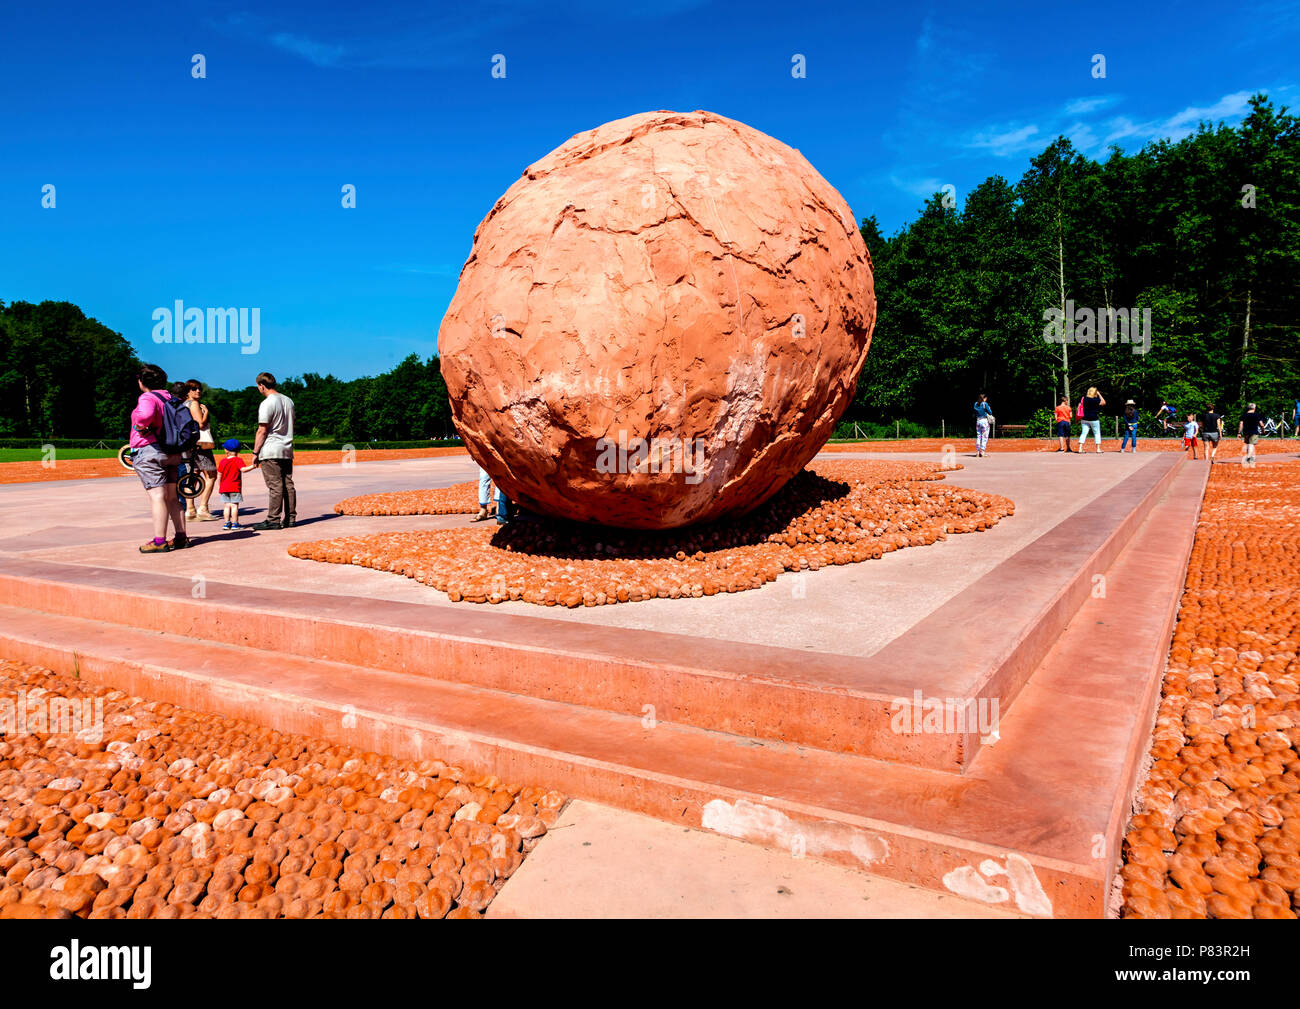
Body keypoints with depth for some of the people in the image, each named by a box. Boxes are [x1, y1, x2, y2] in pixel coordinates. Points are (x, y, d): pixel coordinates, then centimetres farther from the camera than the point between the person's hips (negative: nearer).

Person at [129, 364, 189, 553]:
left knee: (157, 496, -9)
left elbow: (146, 414, -34)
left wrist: (141, 426, -15)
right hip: (171, 453, 8)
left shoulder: (147, 398, -11)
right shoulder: (169, 398, 13)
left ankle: (159, 541, -8)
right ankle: (181, 537, 14)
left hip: (149, 452, -8)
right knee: (172, 497, 12)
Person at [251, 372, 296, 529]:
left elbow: (262, 431, -13)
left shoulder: (267, 404, -12)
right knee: (288, 485, 8)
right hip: (287, 451, 7)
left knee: (275, 486, -7)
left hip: (271, 451, -7)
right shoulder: (288, 401, 13)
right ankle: (290, 518, 10)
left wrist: (255, 452, -8)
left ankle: (273, 520, -4)